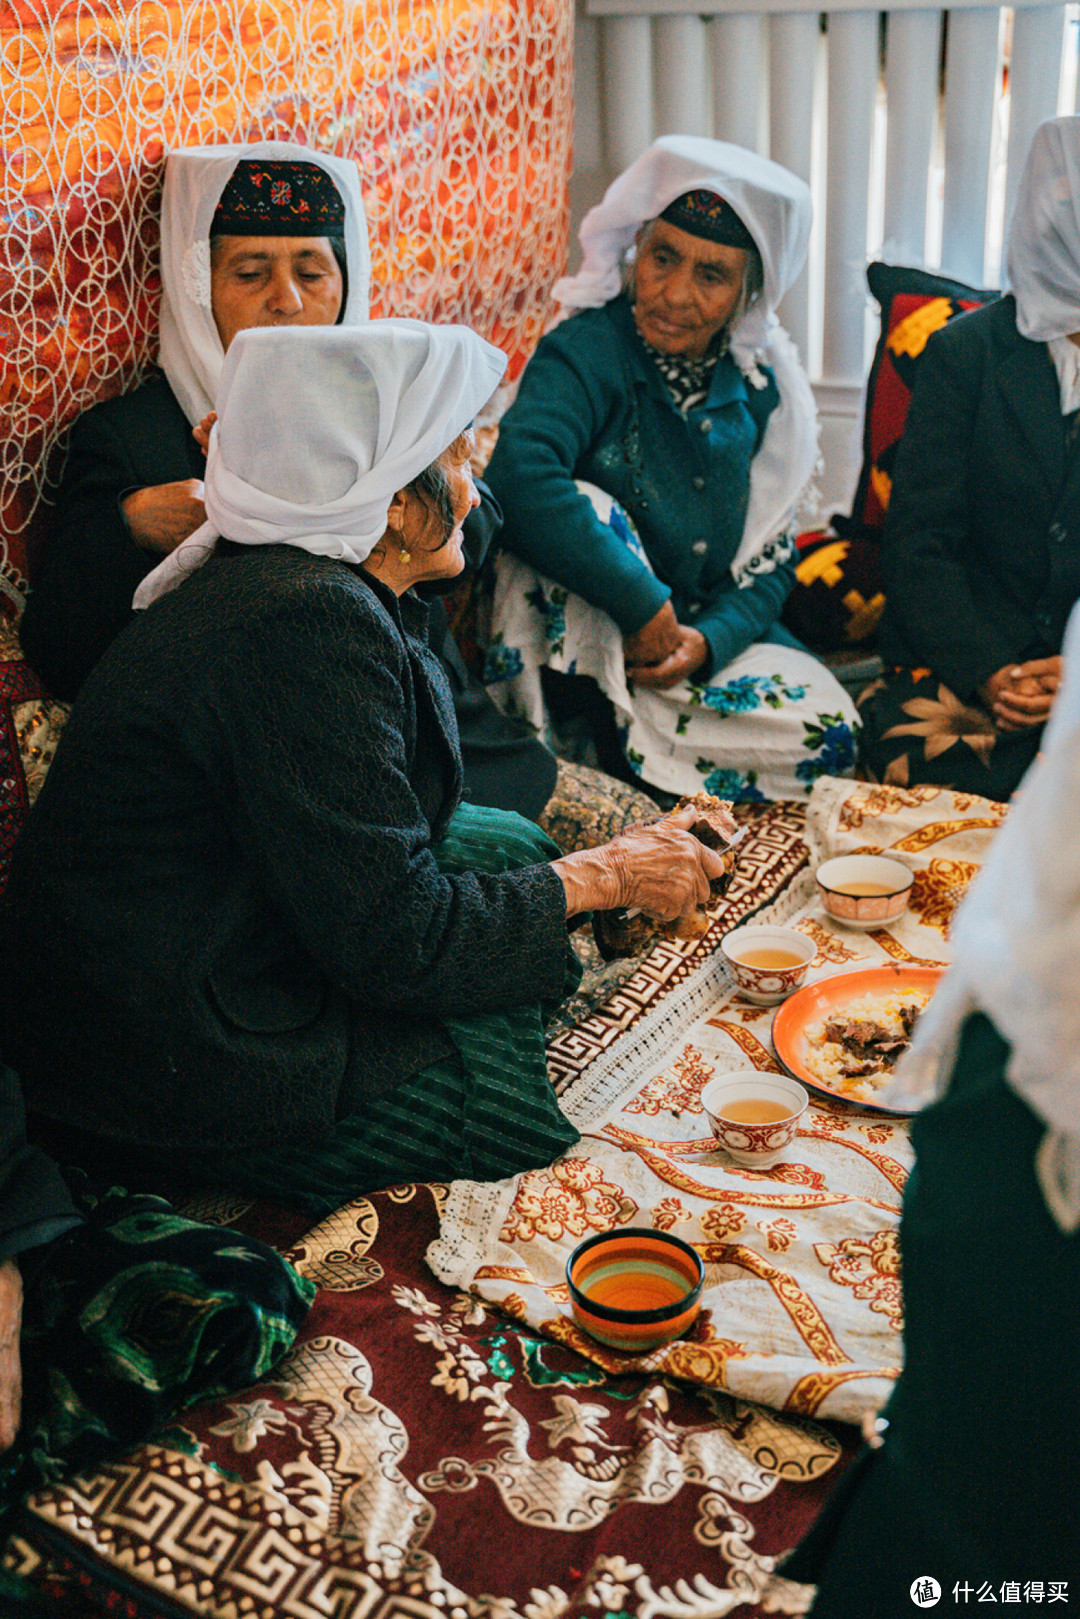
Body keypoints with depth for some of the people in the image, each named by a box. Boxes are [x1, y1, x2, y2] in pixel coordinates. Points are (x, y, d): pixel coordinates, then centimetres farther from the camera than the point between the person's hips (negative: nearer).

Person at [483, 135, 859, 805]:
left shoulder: (761, 384, 2)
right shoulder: (587, 351, -15)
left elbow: (771, 556, 3)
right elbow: (521, 477, -36)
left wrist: (709, 639, -18)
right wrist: (646, 606, -34)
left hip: (716, 630, 4)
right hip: (587, 641, -4)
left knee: (829, 733, -19)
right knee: (586, 507, -32)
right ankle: (618, 735, -22)